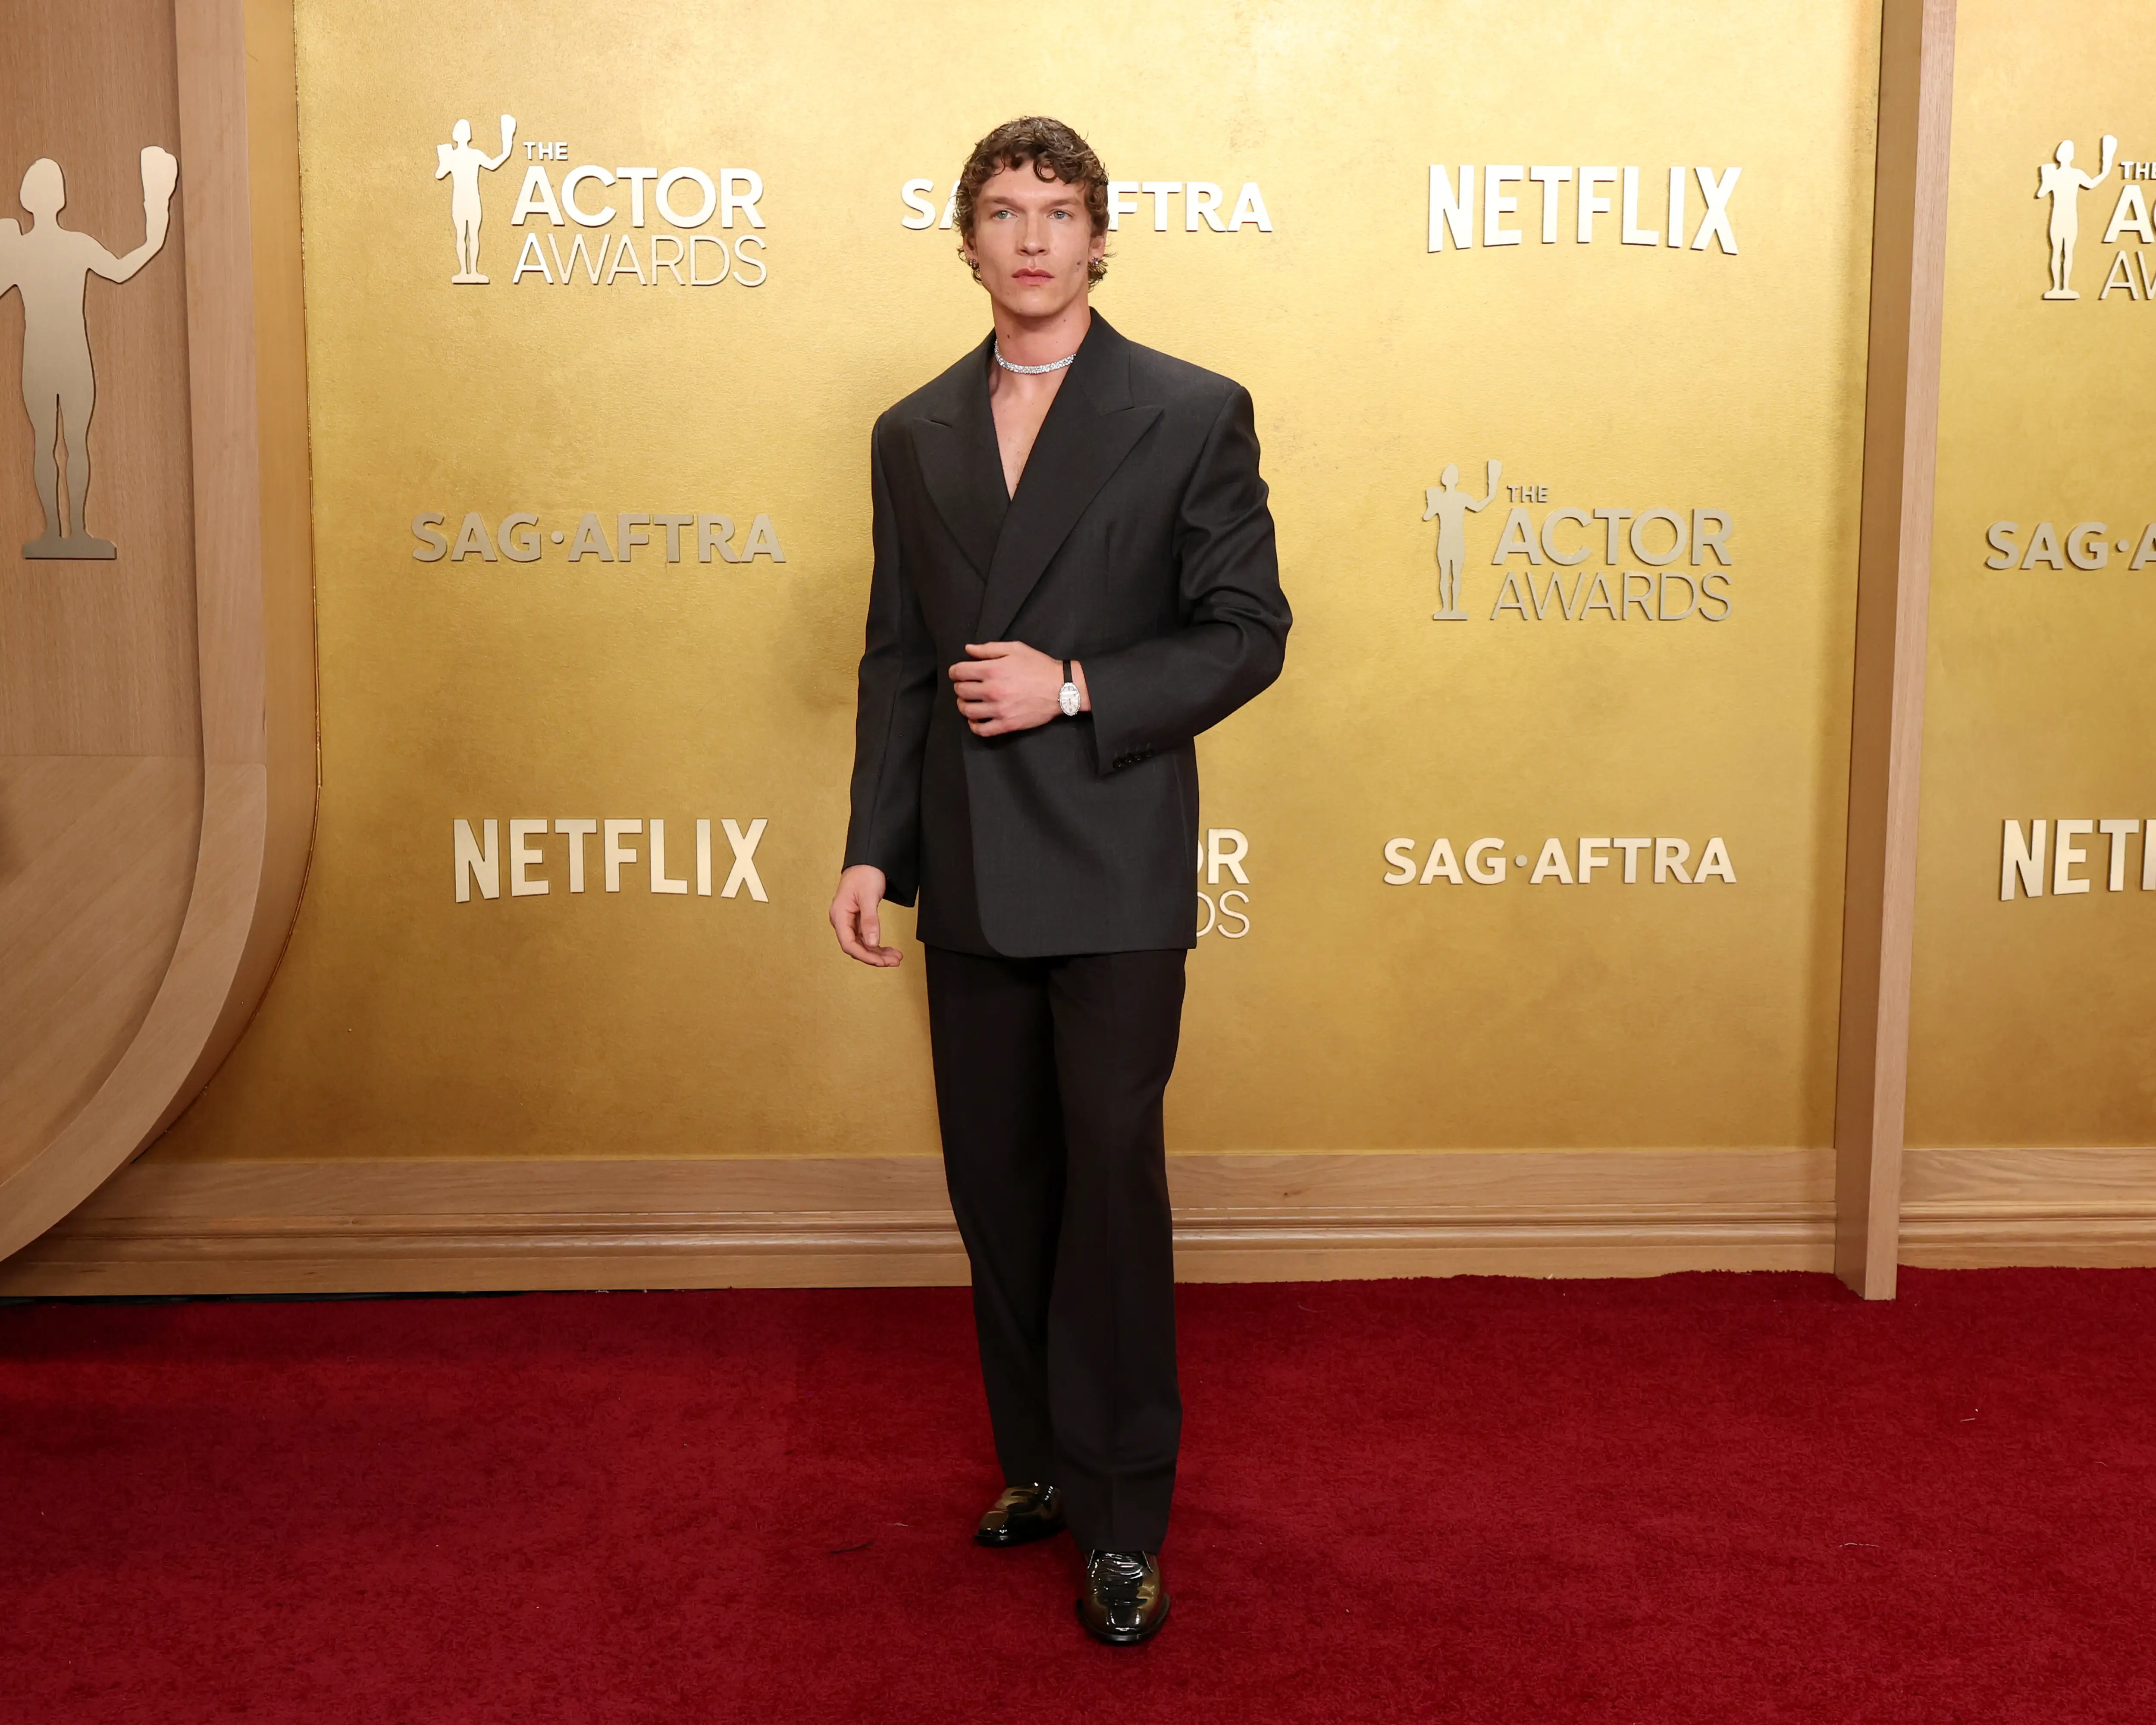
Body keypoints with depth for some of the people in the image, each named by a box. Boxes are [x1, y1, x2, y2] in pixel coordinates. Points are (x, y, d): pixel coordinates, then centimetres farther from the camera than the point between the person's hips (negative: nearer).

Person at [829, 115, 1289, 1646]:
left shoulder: (1193, 414, -2)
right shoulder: (914, 435, 11)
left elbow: (1248, 631, -4)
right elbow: (897, 659, 11)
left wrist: (1076, 689, -16)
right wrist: (874, 847, 3)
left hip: (1115, 876, -4)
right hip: (969, 881, 5)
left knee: (1112, 1188, -1)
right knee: (998, 1191, 13)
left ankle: (1122, 1519, 14)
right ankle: (1042, 1460, 31)